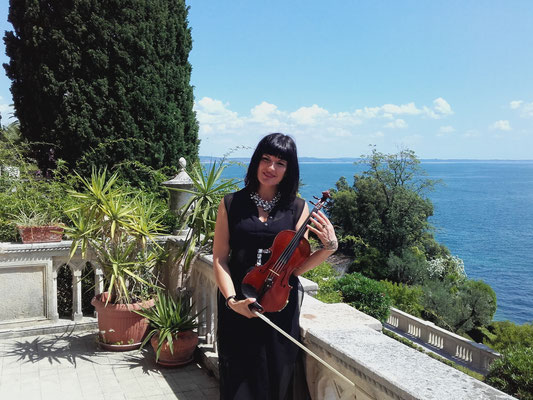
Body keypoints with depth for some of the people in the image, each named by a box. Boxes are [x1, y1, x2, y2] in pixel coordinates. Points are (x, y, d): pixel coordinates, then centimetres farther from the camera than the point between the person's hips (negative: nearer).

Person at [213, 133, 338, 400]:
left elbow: (296, 267, -3)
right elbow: (220, 260, -2)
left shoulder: (298, 208, 1)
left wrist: (329, 247, -18)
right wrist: (232, 299, -15)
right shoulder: (231, 205, 0)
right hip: (238, 309, 0)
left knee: (277, 378, 12)